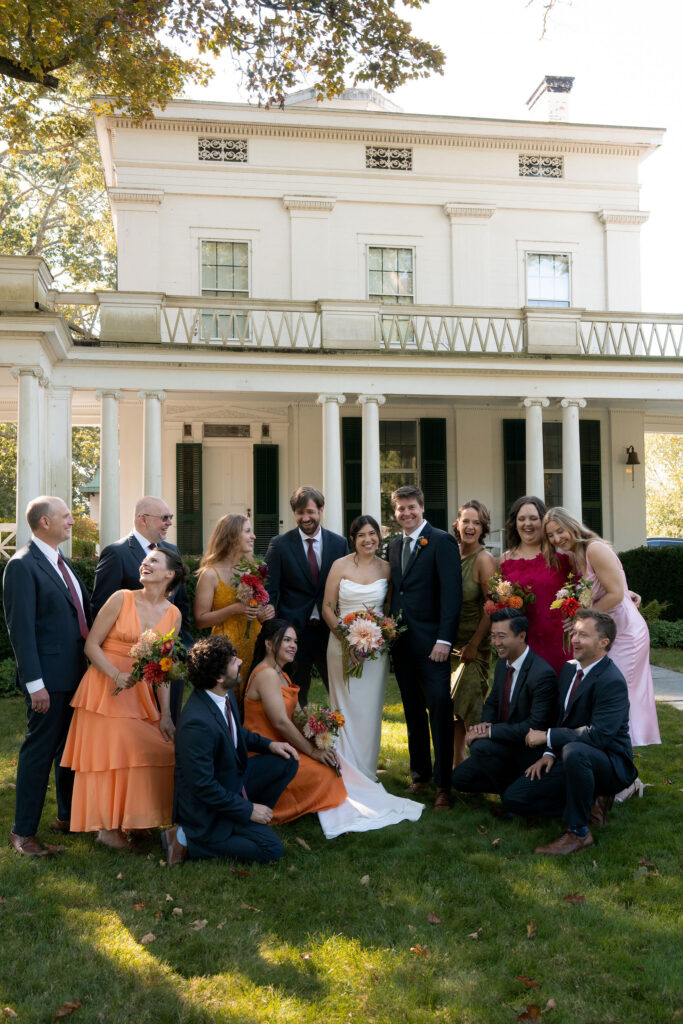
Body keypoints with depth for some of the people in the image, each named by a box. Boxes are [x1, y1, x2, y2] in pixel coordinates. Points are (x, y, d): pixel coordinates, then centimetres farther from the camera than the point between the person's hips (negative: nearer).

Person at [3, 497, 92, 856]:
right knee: (39, 751, 0)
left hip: (77, 673, 9)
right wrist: (34, 683, -21)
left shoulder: (62, 563, 13)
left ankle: (68, 816, 34)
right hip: (50, 677, -9)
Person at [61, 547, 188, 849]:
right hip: (105, 687, -4)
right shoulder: (121, 599, -7)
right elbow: (91, 645, -6)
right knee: (106, 753, -1)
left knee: (151, 752, 0)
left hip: (139, 693, 4)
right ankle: (107, 827, 13)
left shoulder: (173, 614, 4)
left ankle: (126, 821, 19)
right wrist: (117, 676, -20)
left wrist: (165, 714, 1)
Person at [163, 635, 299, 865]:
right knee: (272, 849, -10)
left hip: (234, 780, 9)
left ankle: (253, 822, 9)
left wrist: (268, 744, 0)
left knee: (287, 762, 0)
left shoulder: (224, 694, -7)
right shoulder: (197, 723, -36)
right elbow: (203, 787, -28)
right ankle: (187, 840, -4)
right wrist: (248, 809, -19)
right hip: (207, 805, -9)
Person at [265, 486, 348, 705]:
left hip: (330, 631, 2)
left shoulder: (339, 543, 5)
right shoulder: (279, 545, -2)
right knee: (295, 696, 9)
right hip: (294, 631, -2)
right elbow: (270, 593, -3)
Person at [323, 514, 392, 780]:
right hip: (343, 645, -2)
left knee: (370, 708, 7)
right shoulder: (340, 565, -3)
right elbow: (327, 608, -2)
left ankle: (367, 773, 19)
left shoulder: (386, 568, 5)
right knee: (346, 708, 2)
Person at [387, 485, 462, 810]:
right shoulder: (393, 546, 14)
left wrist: (444, 639, -19)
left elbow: (451, 592, -13)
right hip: (400, 640, 6)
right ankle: (420, 773, 27)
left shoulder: (442, 541, -6)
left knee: (440, 712, -4)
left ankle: (443, 783, 4)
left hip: (430, 640, -6)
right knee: (413, 711, 15)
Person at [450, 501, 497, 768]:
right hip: (449, 642, 6)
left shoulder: (483, 559, -11)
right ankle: (458, 764, 22)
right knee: (452, 706, 10)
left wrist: (474, 644, -16)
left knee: (469, 706, -5)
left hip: (474, 643, -6)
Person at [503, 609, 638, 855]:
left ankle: (578, 832, -23)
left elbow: (598, 734, -28)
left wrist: (547, 737, -21)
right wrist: (550, 753, 0)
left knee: (574, 751, -42)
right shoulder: (570, 668, 8)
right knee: (513, 798, -3)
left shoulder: (612, 681, -20)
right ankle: (589, 802, 9)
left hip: (610, 765, -8)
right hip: (570, 759, 8)